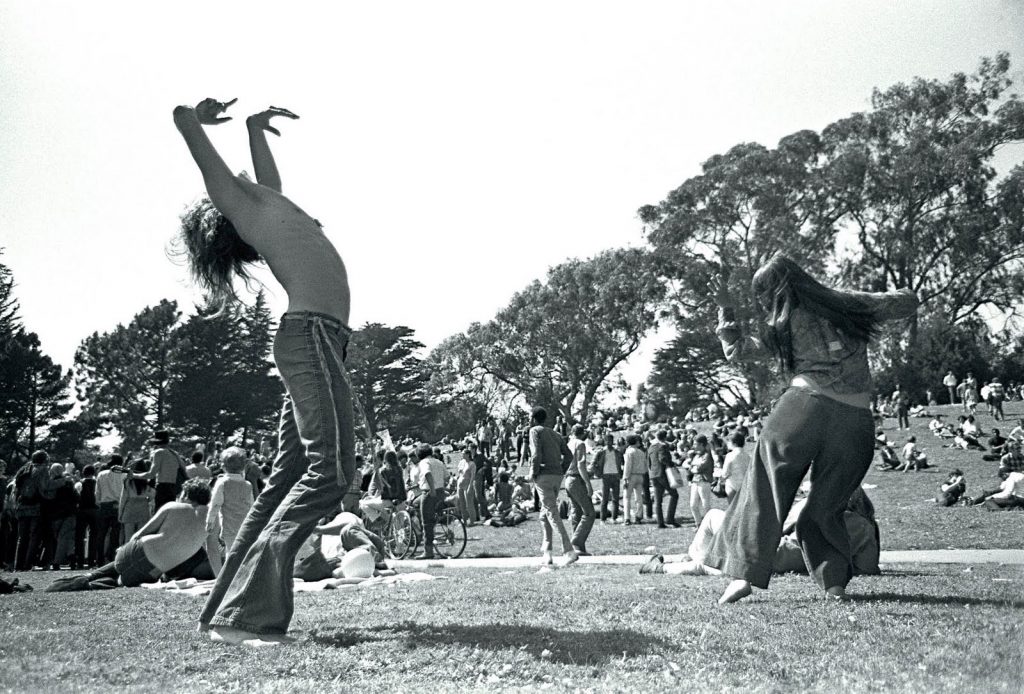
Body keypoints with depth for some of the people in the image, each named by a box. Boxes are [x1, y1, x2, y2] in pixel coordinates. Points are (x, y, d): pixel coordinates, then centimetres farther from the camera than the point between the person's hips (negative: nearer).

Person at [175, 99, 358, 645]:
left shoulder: (262, 200, 29)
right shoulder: (237, 201, 8)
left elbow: (266, 172, 51)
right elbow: (184, 118, 7)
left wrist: (255, 125, 50)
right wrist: (198, 117, 27)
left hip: (313, 341, 9)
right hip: (312, 334, -9)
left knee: (288, 478, 6)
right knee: (331, 471, -17)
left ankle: (228, 604, 10)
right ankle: (244, 613, -18)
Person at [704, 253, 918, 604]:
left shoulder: (781, 325, 10)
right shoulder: (850, 304, 14)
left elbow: (734, 350, 18)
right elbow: (908, 302, 20)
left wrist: (725, 307, 21)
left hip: (805, 406, -2)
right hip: (856, 421, 3)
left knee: (763, 495, 4)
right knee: (825, 508, 16)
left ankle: (743, 574, -1)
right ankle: (835, 582, 9)